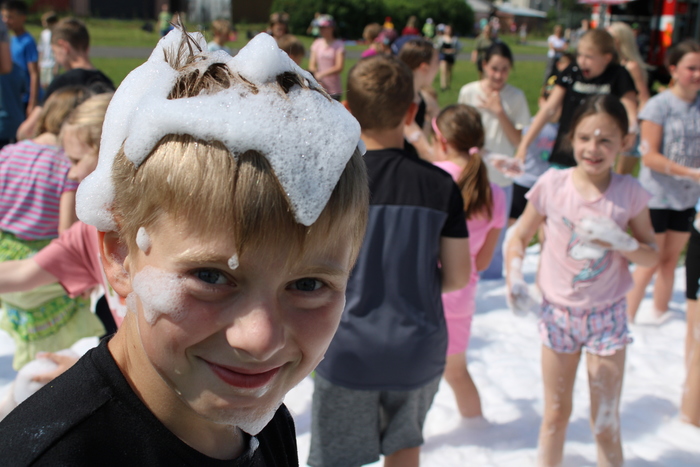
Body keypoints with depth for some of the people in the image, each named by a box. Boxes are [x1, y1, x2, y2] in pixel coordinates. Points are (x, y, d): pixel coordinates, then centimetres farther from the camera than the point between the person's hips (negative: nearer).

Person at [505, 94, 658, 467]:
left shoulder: (629, 192, -9)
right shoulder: (552, 184, -10)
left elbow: (652, 255, -1)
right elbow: (519, 237, 0)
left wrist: (621, 241, -21)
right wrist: (514, 276, -17)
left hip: (607, 315, 0)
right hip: (557, 313, 0)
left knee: (606, 425, 7)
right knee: (556, 415, 15)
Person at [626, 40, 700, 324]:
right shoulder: (660, 105, -12)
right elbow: (650, 157, -17)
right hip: (657, 197, -5)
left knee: (670, 259, 14)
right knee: (650, 262, 1)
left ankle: (658, 314, 28)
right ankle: (627, 316, 13)